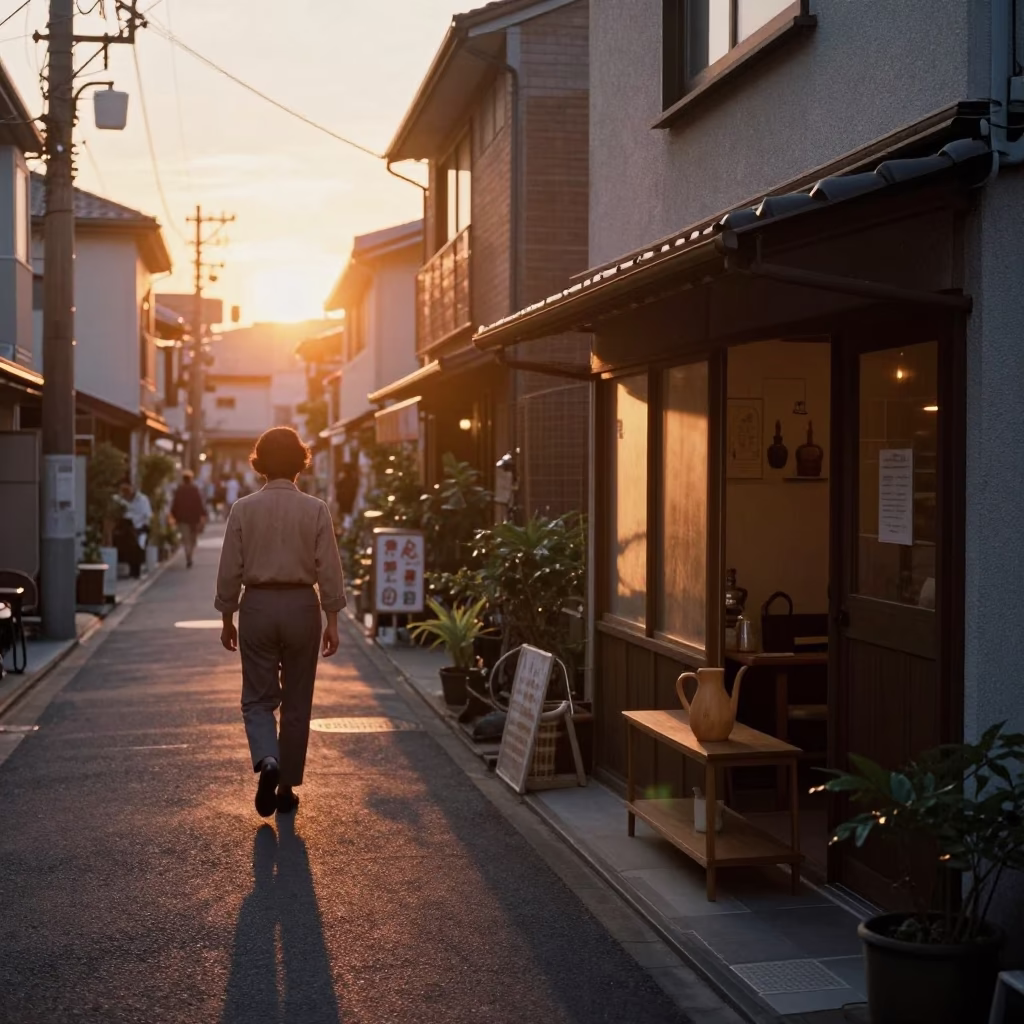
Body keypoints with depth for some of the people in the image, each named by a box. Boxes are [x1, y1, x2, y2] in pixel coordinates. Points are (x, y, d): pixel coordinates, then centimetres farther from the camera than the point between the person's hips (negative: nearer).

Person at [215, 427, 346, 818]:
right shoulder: (315, 509, -6)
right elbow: (328, 569, -5)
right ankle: (287, 787, 17)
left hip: (258, 606, 0)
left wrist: (227, 617, 10)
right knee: (296, 703, 11)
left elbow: (230, 569, 0)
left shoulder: (243, 509, -4)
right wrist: (332, 620, 3)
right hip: (301, 607, 0)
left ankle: (267, 761, -17)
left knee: (258, 698, 9)